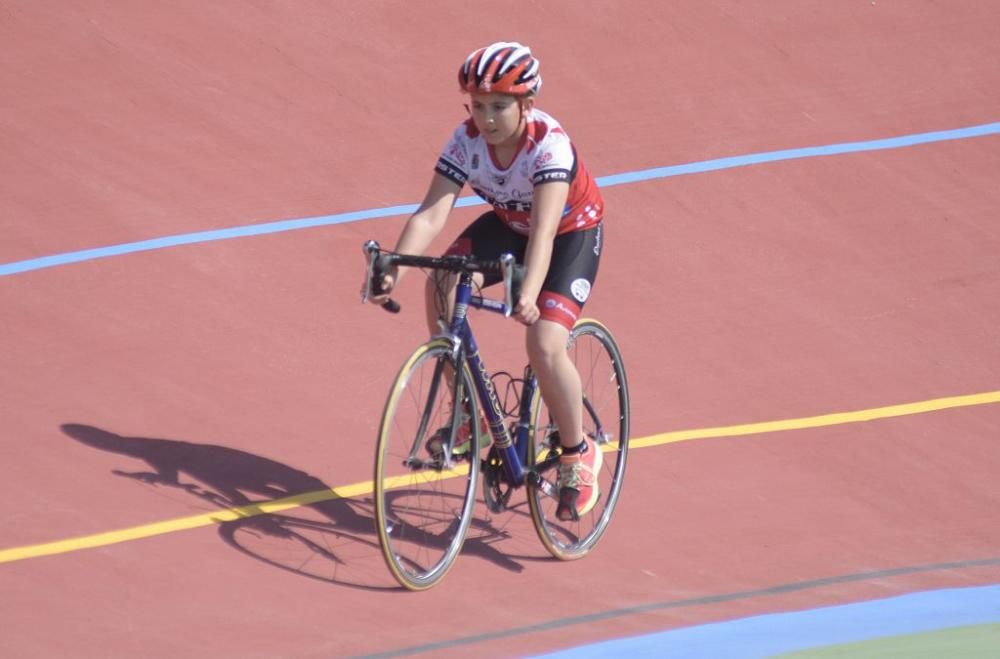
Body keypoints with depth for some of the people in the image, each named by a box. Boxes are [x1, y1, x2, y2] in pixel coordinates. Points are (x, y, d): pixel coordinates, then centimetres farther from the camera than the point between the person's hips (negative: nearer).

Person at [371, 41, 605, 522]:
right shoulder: (467, 140, -23)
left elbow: (544, 230, -46)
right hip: (509, 223, 5)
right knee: (441, 287, -23)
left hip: (573, 233, -5)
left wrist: (529, 294, -62)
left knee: (544, 343, -25)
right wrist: (393, 270, -45)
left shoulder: (549, 144, -35)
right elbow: (430, 215, -29)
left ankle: (578, 455, 0)